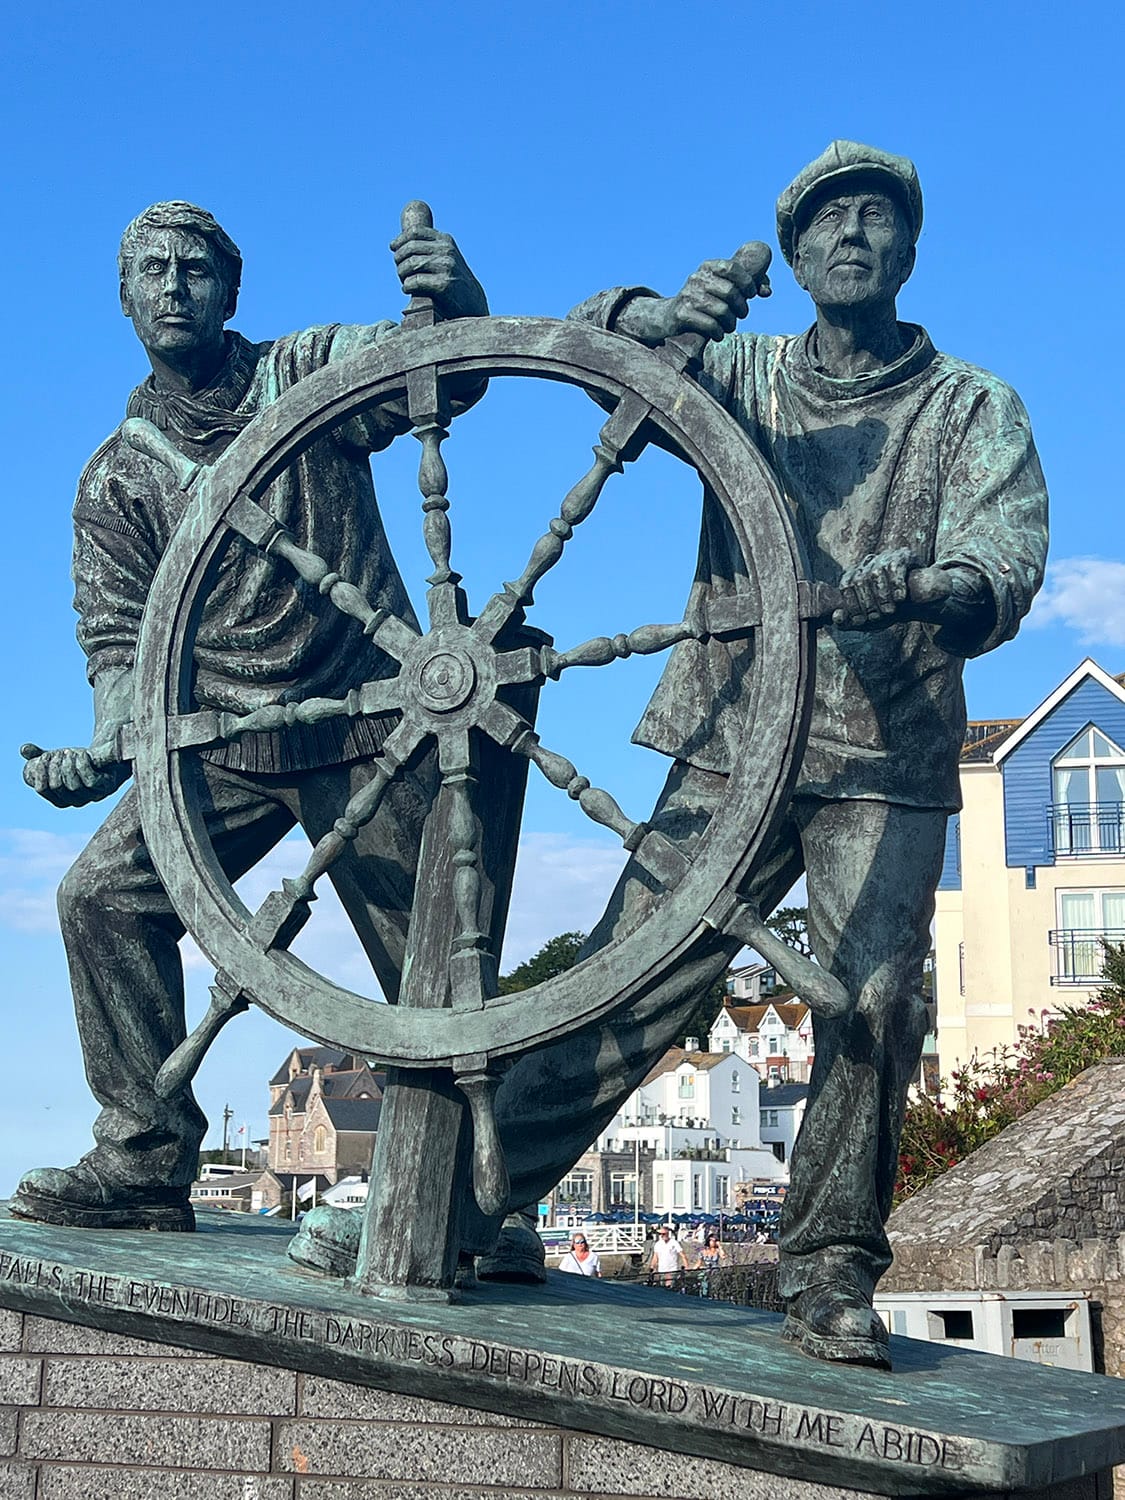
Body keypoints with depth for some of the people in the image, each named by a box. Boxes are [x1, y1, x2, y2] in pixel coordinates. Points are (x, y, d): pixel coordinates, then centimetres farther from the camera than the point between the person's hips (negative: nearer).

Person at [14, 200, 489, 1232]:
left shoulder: (308, 375, 2)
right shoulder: (119, 474, 8)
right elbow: (122, 636, 3)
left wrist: (457, 301, -39)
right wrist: (108, 745, -18)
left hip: (367, 732, -3)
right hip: (225, 742, 3)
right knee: (105, 894, -11)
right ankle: (147, 1164, -2)